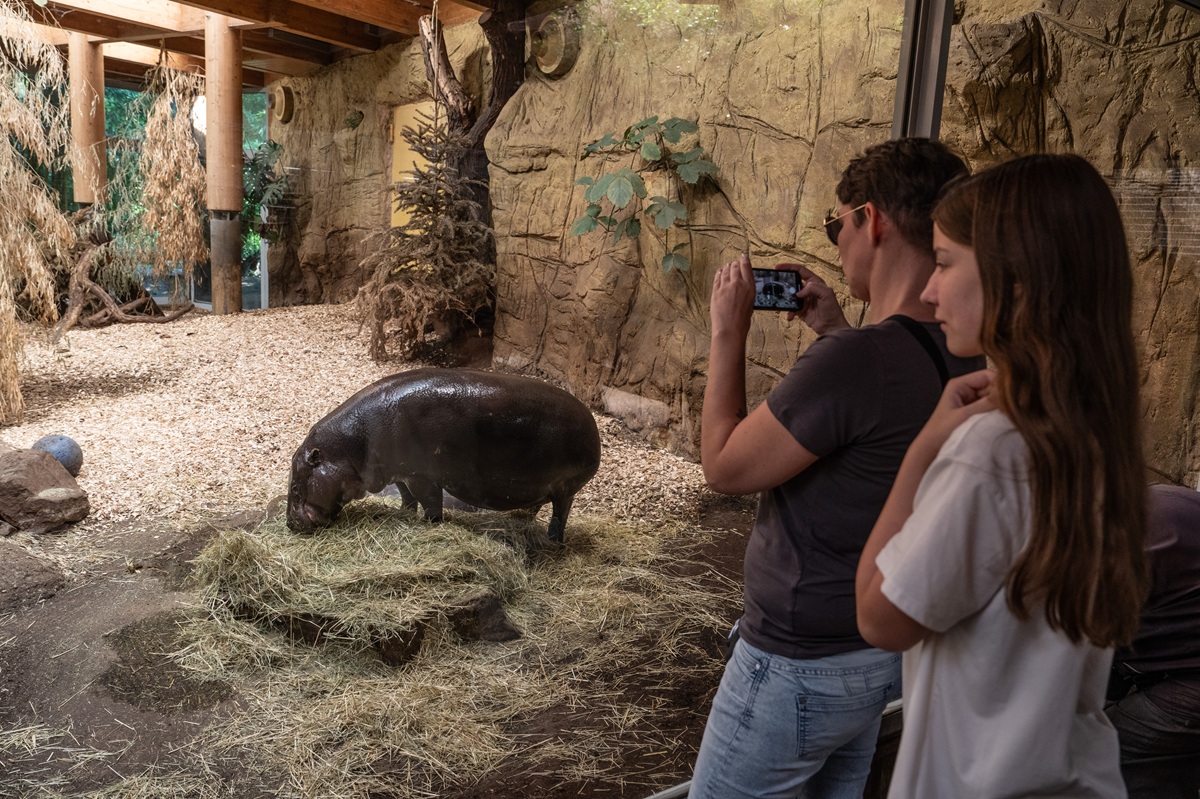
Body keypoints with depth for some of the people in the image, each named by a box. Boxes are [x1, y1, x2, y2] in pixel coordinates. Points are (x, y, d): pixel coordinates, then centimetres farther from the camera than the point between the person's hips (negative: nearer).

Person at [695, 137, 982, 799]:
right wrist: (837, 334, 10)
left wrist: (728, 332, -11)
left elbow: (723, 466, -20)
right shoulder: (968, 358, -3)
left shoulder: (856, 359, -30)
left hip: (801, 664, -8)